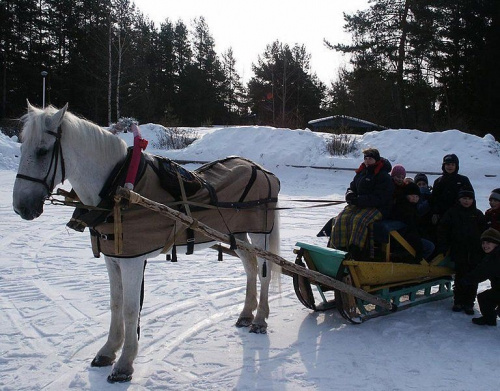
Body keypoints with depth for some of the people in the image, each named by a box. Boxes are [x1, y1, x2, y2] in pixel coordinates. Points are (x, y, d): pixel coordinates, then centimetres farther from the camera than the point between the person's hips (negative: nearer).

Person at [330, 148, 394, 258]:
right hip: (357, 205, 7)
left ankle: (355, 251, -34)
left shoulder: (383, 177, -7)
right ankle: (338, 248, -21)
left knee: (358, 220, -34)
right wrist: (350, 194, -2)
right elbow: (352, 187, 24)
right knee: (342, 219, -19)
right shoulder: (361, 173, 15)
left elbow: (379, 199, -16)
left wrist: (358, 200, -21)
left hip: (376, 208, -6)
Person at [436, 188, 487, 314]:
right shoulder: (452, 212, 3)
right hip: (459, 251, -2)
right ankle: (458, 302, 12)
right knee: (460, 277, -1)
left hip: (475, 252, 2)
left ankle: (469, 303, 11)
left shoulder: (478, 214, 10)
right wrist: (443, 247, -3)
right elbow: (442, 229, 3)